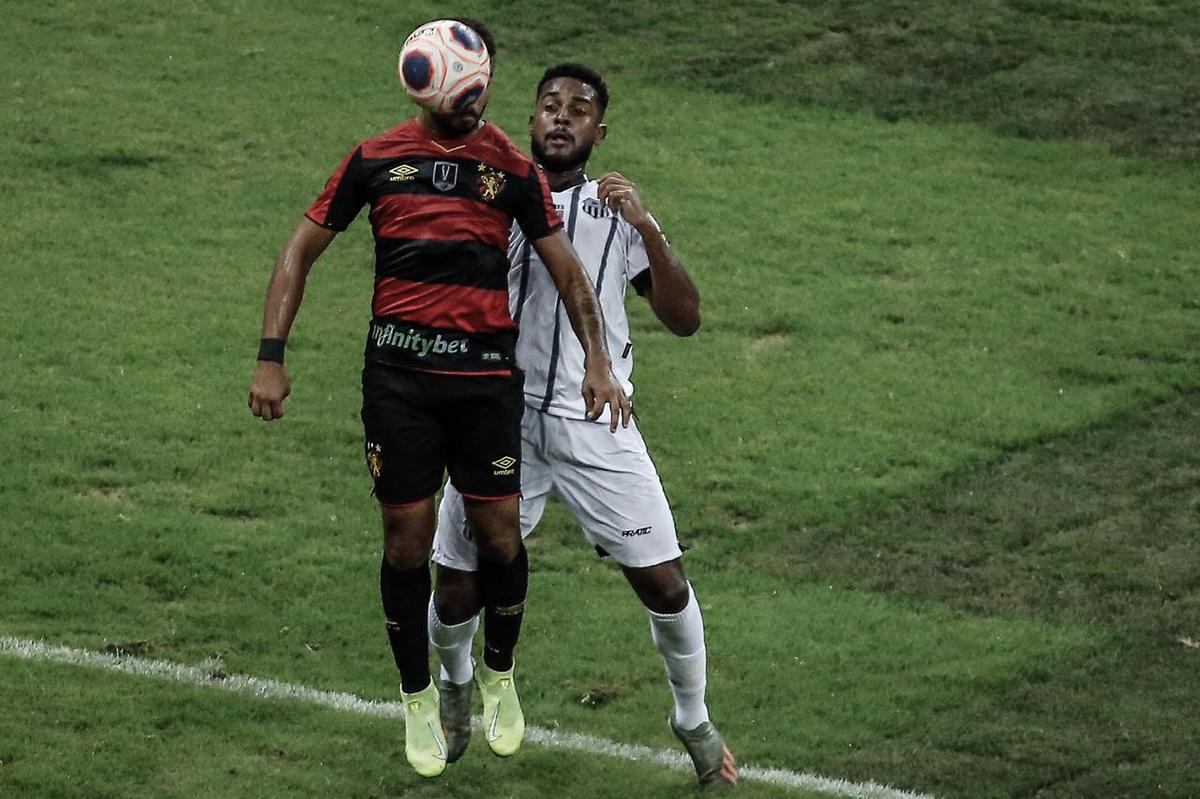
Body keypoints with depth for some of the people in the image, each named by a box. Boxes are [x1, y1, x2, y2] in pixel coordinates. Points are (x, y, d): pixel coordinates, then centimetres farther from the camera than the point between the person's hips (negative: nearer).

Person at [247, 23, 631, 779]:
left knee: (500, 531, 0)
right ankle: (419, 700, 17)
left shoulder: (513, 166, 2)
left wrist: (598, 363, -1)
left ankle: (499, 675, 25)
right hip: (399, 371, 0)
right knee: (408, 536, 1)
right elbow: (302, 250, 6)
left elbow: (566, 267, 7)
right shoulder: (377, 158, 2)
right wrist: (272, 357, -2)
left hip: (487, 372, 0)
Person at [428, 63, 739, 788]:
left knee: (664, 584, -5)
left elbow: (685, 320, -5)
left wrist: (647, 229, -18)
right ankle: (457, 685, 37)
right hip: (502, 421, 0)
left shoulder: (619, 212, 3)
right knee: (458, 593, 3)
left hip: (596, 428, 0)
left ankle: (695, 721, 18)